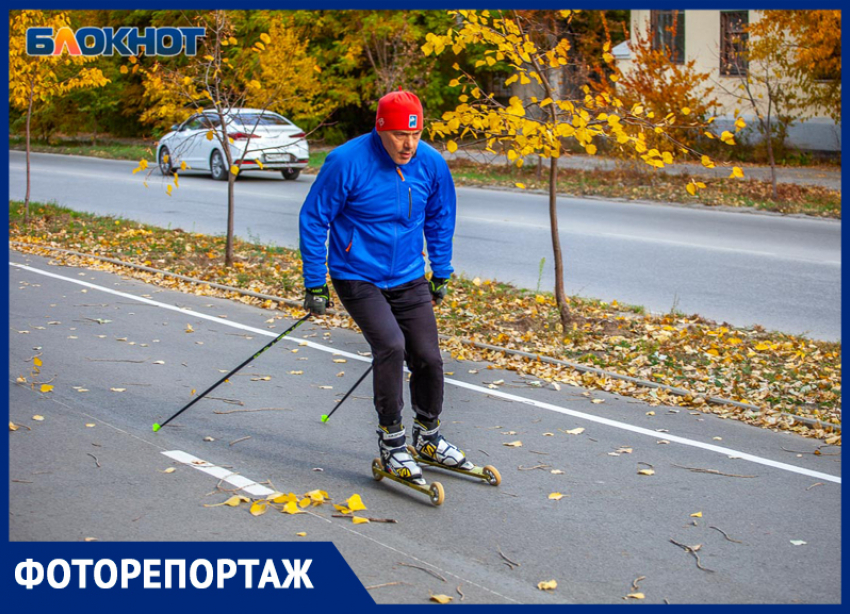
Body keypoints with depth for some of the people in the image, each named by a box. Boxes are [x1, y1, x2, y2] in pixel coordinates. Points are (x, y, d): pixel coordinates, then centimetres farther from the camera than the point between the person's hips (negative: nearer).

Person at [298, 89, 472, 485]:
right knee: (390, 345, -24)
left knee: (428, 358, 1)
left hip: (409, 279, 5)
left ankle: (428, 438, 27)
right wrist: (314, 285, -8)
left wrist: (441, 273, 17)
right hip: (357, 278, -4)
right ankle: (391, 442, -6)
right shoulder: (347, 163, -18)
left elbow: (440, 218, 14)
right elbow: (313, 220, -9)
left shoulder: (431, 164, -5)